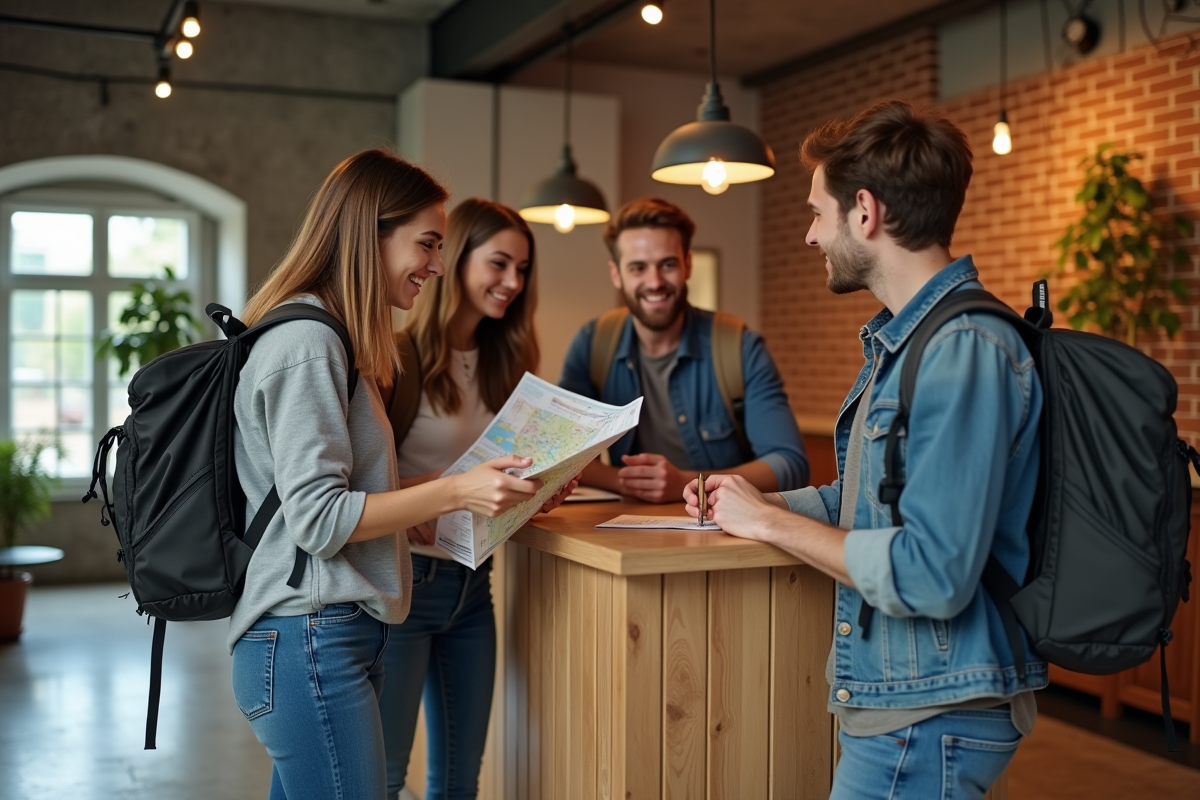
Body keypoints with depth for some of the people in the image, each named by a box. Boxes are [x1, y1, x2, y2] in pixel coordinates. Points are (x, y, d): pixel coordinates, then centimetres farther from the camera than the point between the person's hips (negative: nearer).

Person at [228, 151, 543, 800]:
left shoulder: (331, 339, 17)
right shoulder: (305, 343, -14)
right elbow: (317, 518, -18)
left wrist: (486, 488, 13)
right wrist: (454, 492, -19)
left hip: (336, 634, 10)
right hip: (312, 642, -10)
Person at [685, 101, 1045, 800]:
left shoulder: (965, 351, -23)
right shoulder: (904, 338, 11)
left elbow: (932, 576, -28)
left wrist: (772, 522, -17)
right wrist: (756, 501, 6)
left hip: (931, 718, -9)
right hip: (895, 695, 9)